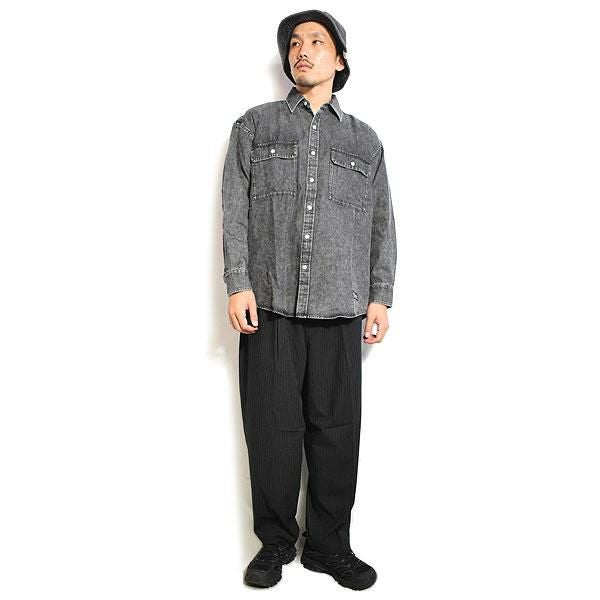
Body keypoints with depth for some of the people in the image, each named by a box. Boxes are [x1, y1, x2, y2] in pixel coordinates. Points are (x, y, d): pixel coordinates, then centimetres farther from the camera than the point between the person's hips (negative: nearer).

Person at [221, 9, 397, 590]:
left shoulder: (364, 140, 16)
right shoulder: (254, 125, 12)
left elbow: (382, 224, 13)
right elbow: (235, 210, 5)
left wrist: (380, 296, 4)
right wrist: (238, 285, -5)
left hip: (339, 310, 1)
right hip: (269, 305, -1)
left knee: (336, 431, 4)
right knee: (272, 427, 2)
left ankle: (330, 546, 19)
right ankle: (275, 543, 18)